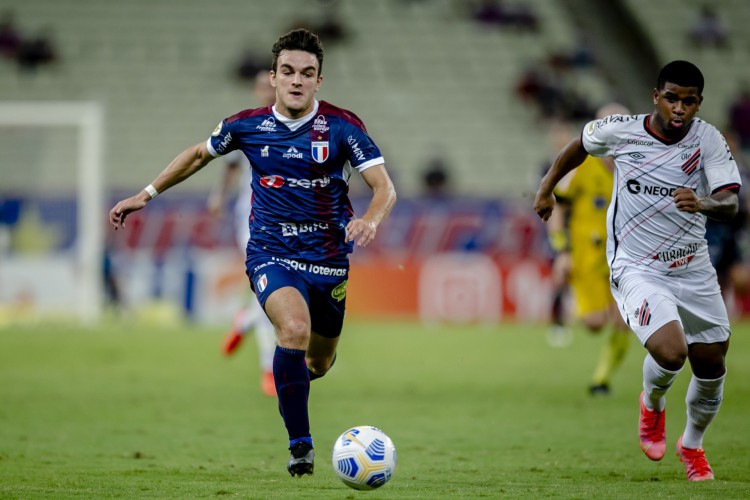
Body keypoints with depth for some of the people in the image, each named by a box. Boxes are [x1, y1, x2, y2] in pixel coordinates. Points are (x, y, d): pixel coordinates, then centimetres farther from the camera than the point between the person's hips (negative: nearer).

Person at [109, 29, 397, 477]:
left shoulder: (342, 126, -9)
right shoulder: (247, 126, -4)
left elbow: (385, 188, -14)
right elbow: (199, 155, 15)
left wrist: (370, 220, -36)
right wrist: (146, 195, 16)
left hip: (329, 260, 1)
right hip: (271, 253, -1)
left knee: (318, 364, 14)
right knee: (295, 328, -31)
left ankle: (290, 375, 55)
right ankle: (300, 444, -22)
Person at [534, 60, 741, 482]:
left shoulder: (709, 140, -12)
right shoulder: (619, 131, -11)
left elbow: (731, 201, -24)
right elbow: (581, 145, 12)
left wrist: (704, 203, -45)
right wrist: (547, 188, 18)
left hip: (694, 270, 3)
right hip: (637, 269, -3)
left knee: (712, 367, 9)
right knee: (670, 352, -26)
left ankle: (693, 445, 39)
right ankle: (653, 404, 11)